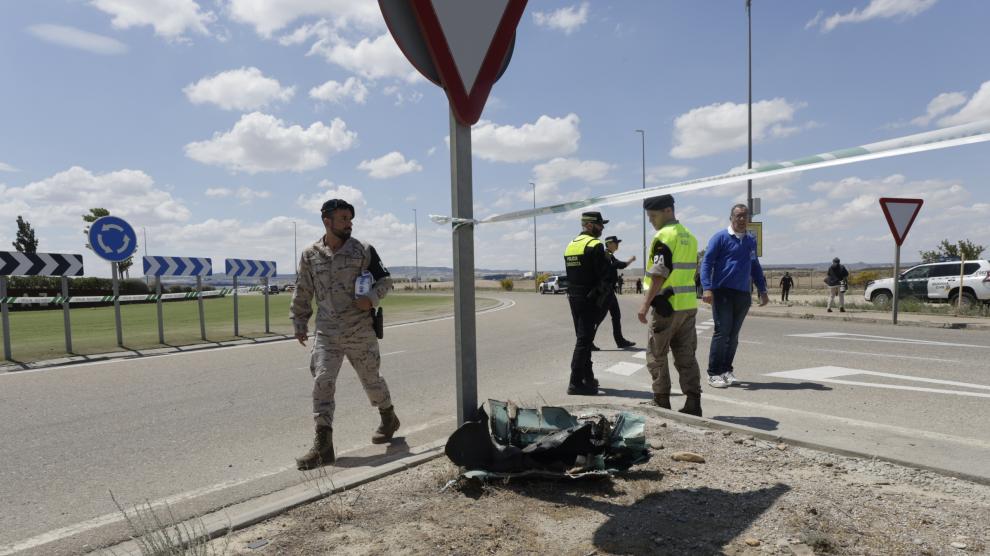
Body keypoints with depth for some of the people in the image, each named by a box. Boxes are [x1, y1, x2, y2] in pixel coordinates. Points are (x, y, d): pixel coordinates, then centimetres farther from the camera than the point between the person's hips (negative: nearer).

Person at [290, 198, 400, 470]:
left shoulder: (363, 250, -3)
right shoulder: (310, 255, 3)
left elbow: (385, 279, 3)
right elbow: (302, 294, 11)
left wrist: (372, 298, -16)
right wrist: (300, 324, 13)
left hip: (361, 331, -1)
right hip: (326, 333, 1)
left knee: (371, 379, 13)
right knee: (322, 383, -8)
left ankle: (389, 418, 39)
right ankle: (323, 446, -3)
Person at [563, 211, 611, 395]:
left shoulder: (570, 245, 13)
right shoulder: (595, 245, -13)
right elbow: (605, 275, -16)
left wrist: (574, 293, 15)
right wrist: (606, 297, -6)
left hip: (573, 298, 8)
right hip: (590, 299, -8)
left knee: (584, 338, 16)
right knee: (584, 340, -5)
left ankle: (588, 378, 25)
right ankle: (576, 383, -3)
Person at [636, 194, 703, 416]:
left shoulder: (664, 236, -12)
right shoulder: (689, 236, 16)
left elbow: (659, 274, -19)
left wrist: (645, 304, -17)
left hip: (667, 305, -8)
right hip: (689, 305, 8)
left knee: (656, 355, 4)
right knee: (686, 356, 11)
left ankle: (662, 402, 8)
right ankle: (693, 404, 10)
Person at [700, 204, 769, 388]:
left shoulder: (751, 240, 15)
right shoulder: (720, 238, -2)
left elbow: (755, 267, 23)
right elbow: (706, 262, -7)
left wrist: (762, 290, 17)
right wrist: (707, 288, -18)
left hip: (743, 295, 5)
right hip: (723, 292, -5)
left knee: (733, 334, 9)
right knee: (722, 332, -8)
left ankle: (726, 370, 18)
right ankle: (714, 373, -1)